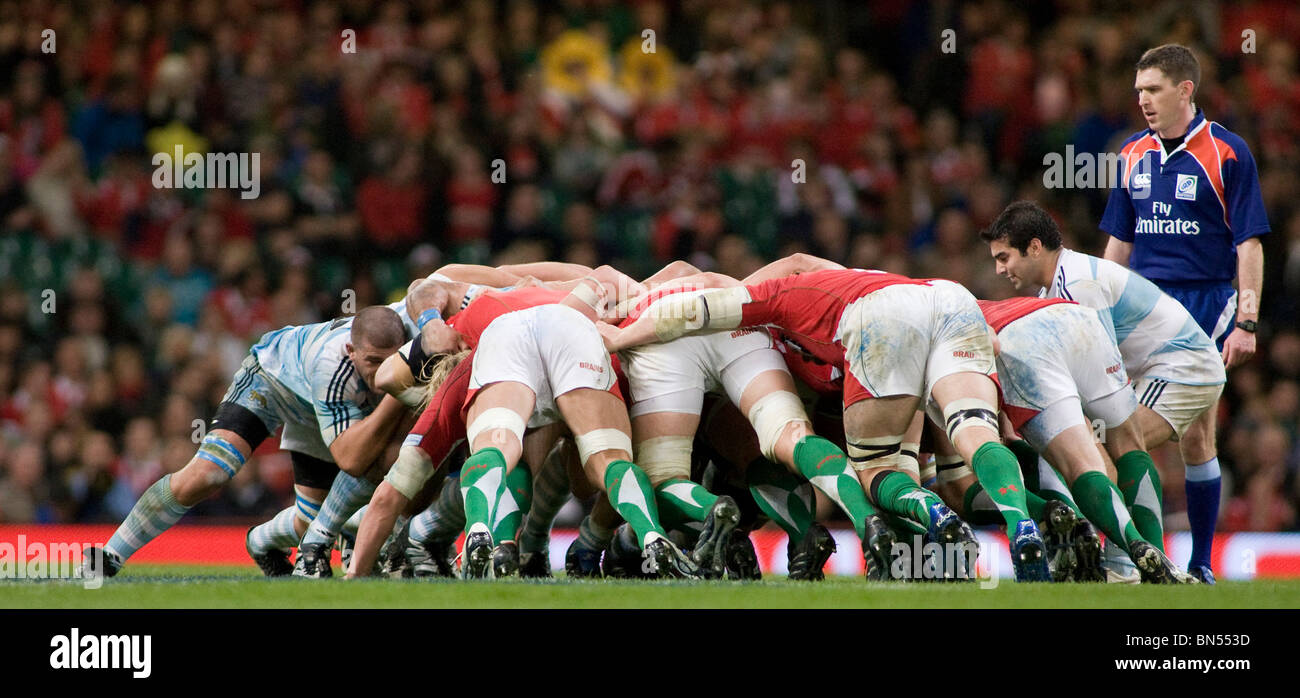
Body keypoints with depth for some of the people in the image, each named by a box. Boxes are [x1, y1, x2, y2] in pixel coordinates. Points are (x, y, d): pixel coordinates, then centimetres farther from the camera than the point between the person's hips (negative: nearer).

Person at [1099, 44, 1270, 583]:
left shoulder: (1227, 153, -4)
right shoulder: (1133, 155, 10)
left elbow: (1249, 242, -5)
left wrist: (1246, 322, -12)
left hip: (1205, 306, -4)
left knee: (1196, 437, -3)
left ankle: (1201, 564, 5)